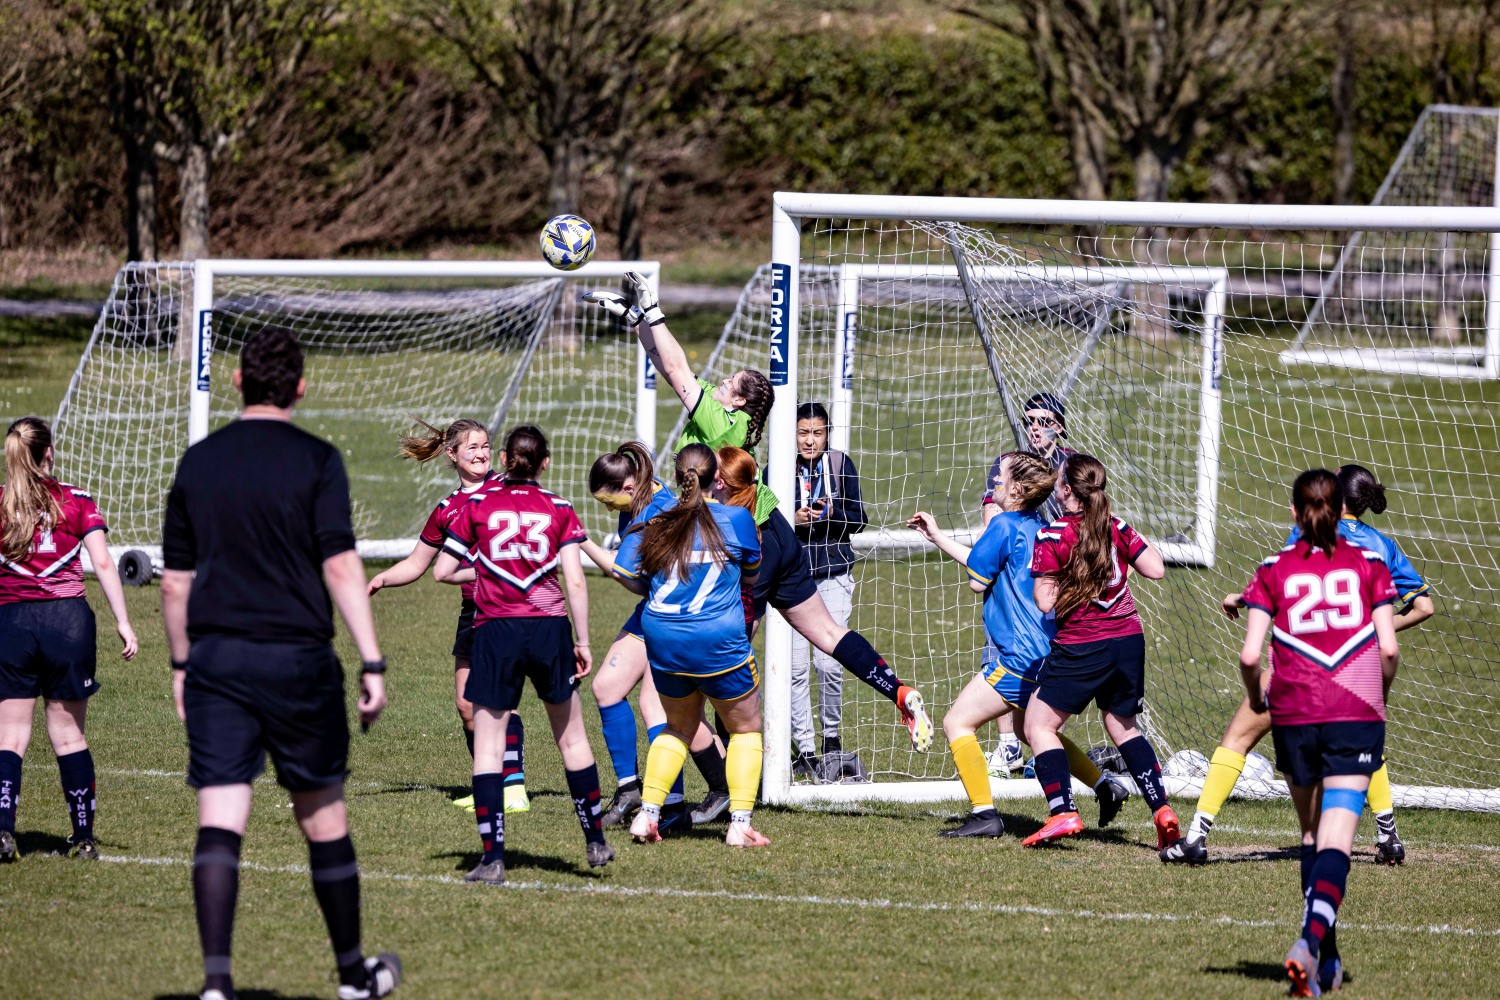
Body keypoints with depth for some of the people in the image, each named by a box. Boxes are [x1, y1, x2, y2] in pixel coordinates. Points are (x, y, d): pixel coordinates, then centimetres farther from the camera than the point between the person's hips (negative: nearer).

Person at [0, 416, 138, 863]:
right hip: (69, 619, 0)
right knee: (68, 732, 7)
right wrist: (123, 623, -3)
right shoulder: (76, 501, 3)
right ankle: (83, 837, 11)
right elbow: (102, 563, -3)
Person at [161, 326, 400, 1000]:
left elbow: (175, 578, 11)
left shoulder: (198, 463, 7)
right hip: (296, 658, -2)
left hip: (215, 661, 2)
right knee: (323, 815, 11)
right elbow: (340, 566, -12)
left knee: (219, 821, -4)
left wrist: (182, 666, 22)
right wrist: (372, 663, -10)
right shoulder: (315, 461, -5)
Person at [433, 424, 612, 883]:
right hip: (550, 629, 1)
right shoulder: (559, 509, 2)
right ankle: (596, 843, 24)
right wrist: (583, 642, 3)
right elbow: (575, 581, -4)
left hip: (495, 631, -1)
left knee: (488, 746, 2)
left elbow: (442, 571, 2)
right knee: (572, 737, 17)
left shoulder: (476, 505, 1)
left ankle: (492, 857, -6)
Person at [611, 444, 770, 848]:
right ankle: (739, 823, 2)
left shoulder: (655, 522, 0)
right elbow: (752, 569, 11)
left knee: (679, 726, 25)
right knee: (746, 728, 14)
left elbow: (625, 573, 0)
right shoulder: (736, 519, -5)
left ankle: (647, 814, 13)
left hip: (663, 643, 4)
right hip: (717, 643, -4)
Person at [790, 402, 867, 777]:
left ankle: (831, 736, 13)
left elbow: (859, 519, 5)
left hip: (833, 576, 0)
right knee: (795, 666, -4)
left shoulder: (841, 465, 2)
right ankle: (805, 749, 5)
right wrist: (793, 521, -15)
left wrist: (832, 513, -14)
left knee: (828, 662, -9)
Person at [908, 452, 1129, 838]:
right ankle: (1106, 787, 27)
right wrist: (936, 536, 31)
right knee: (1031, 728, 30)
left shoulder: (1004, 525, -13)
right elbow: (980, 562, 26)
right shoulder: (1040, 528, 14)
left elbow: (976, 581, -7)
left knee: (957, 723, -5)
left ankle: (984, 815, -10)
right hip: (1048, 651, 10)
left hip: (1022, 657, -10)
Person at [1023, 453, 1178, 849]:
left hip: (1081, 647, -6)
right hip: (1128, 639, 6)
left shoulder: (1052, 536, -12)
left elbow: (1046, 602, -13)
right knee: (1124, 727, 22)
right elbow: (1156, 569, 8)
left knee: (1038, 726, 6)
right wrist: (1144, 542, 25)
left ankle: (1063, 812, -8)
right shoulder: (1117, 529, 2)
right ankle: (1161, 809, 10)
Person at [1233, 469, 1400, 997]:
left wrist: (1255, 697, 16)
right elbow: (1388, 647, -2)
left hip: (1294, 715, 1)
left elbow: (1250, 655, -3)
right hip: (1356, 715, -1)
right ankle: (1311, 938, -31)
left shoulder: (1274, 570, 5)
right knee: (1336, 840, -9)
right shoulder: (1369, 565, 6)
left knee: (1312, 835, 17)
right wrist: (1381, 693, 17)